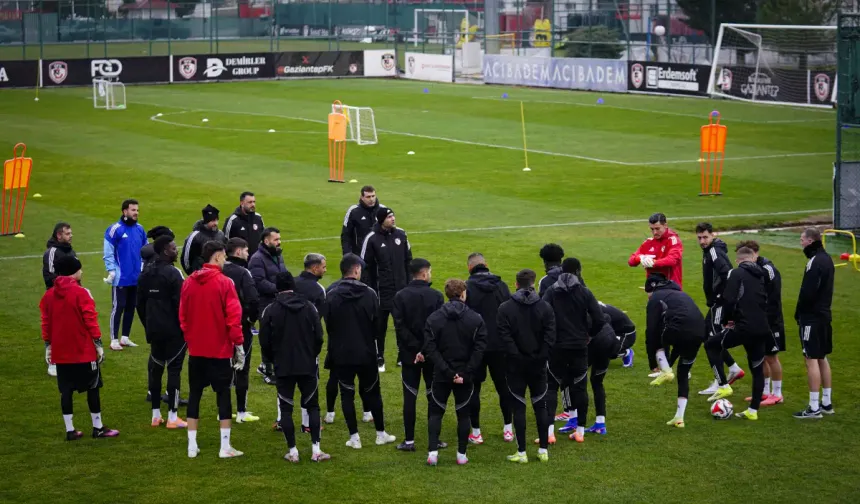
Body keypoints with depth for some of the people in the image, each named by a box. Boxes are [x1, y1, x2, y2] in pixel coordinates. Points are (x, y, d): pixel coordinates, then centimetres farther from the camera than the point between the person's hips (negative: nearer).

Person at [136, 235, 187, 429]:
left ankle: (156, 415, 16)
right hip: (173, 331, -7)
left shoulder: (146, 273, 8)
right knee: (174, 369, -3)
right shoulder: (173, 273, -15)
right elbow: (179, 304, -17)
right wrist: (185, 327, -7)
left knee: (155, 369, 12)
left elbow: (140, 303, 13)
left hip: (154, 330, 7)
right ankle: (172, 417, -3)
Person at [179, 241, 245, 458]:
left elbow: (183, 316, 8)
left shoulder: (189, 283, 3)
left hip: (196, 350, 5)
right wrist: (238, 344, -8)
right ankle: (225, 447, 3)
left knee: (195, 394, 12)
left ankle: (192, 445, 14)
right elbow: (233, 317, -16)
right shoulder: (224, 283, -13)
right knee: (223, 395, 3)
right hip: (220, 350, -5)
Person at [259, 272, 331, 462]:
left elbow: (264, 341, -4)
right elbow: (319, 335, 0)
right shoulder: (309, 307, 0)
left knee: (286, 408, 7)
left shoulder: (271, 310, -6)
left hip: (283, 368, -1)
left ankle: (292, 451, 4)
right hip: (308, 366, 1)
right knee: (313, 406, 11)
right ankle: (316, 449, 3)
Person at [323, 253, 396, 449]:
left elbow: (327, 325, -2)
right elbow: (376, 323, -1)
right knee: (372, 392, 14)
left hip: (341, 354, -1)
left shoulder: (331, 295, -9)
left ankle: (354, 437, 7)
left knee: (347, 394, 7)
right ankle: (381, 433, 21)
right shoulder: (369, 294, -8)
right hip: (366, 353, 1)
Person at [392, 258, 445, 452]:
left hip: (409, 355, 1)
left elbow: (400, 326, -10)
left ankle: (409, 441, 4)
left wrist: (415, 347, -12)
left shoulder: (400, 296, -3)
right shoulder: (436, 296, -5)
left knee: (410, 397, 4)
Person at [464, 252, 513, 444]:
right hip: (500, 346, 3)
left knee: (473, 387, 6)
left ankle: (475, 432, 6)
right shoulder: (501, 286, 2)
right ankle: (508, 429, 19)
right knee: (503, 385, 14)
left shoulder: (467, 288, -9)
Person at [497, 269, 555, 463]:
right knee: (540, 406, 11)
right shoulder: (545, 307, -1)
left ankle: (521, 452, 2)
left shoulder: (505, 308, -6)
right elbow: (550, 337, -6)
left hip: (516, 366, -2)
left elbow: (505, 337, -14)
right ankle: (543, 450, 14)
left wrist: (516, 357, -10)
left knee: (518, 407, 3)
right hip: (538, 366, 2)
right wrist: (541, 358, -3)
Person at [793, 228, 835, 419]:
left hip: (812, 317, -10)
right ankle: (826, 403, 21)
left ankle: (814, 408, -6)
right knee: (822, 358, 15)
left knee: (812, 359, -7)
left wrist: (799, 312, -9)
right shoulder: (826, 258, 12)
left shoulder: (815, 261, -18)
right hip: (824, 315, 10)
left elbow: (808, 292, -23)